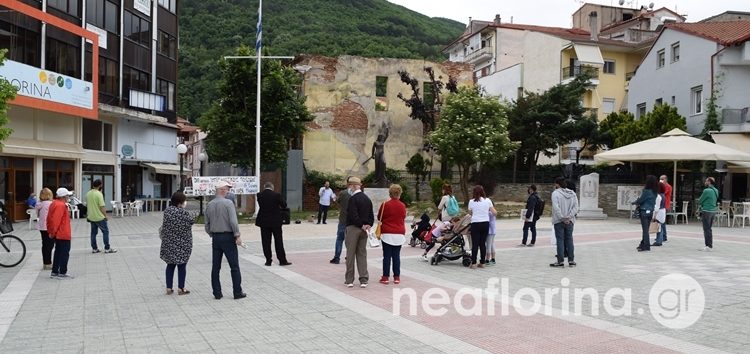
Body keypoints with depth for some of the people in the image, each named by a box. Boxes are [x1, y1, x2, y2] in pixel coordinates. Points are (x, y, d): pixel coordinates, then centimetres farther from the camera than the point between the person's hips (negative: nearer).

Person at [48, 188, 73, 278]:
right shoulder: (61, 205, -19)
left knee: (58, 253, 16)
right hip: (63, 234, -10)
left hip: (58, 234, 10)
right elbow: (55, 220, -25)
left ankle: (54, 272, 20)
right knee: (65, 253, -2)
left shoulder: (54, 204, 12)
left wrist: (50, 231, 18)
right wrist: (53, 232, -16)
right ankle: (62, 273, 2)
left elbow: (49, 219, 15)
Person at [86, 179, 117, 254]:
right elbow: (102, 207, -18)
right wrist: (105, 215, -7)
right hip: (99, 217, -7)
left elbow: (87, 205, 13)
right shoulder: (99, 194, -17)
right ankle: (107, 248, 3)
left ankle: (94, 248, 17)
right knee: (105, 231, 2)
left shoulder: (88, 194, 5)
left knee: (93, 232, 13)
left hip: (91, 217, 7)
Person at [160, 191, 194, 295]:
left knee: (170, 265, 15)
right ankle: (181, 288, 11)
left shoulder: (167, 210, -1)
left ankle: (169, 288, 17)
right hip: (182, 243, -5)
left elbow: (164, 226, 7)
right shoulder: (183, 213, -19)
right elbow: (191, 222, -7)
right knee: (182, 265, 7)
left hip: (169, 243, 5)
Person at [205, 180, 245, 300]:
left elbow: (207, 225, 9)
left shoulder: (209, 205, 6)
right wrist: (237, 235, -11)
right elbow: (233, 221, -18)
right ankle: (237, 292, 4)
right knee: (234, 266, 1)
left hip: (215, 238, 5)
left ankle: (217, 293, 11)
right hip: (228, 237, -5)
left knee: (215, 267, 9)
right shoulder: (228, 203, -11)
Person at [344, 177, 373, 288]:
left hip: (353, 228, -6)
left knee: (350, 254, 3)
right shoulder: (367, 199, 10)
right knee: (362, 254, 10)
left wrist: (361, 225, -11)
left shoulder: (353, 198, -15)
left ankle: (349, 280, 8)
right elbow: (371, 216, 9)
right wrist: (368, 225, 0)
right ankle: (363, 280, 9)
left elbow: (353, 215, -21)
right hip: (364, 230, 7)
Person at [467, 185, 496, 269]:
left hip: (475, 224, -2)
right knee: (483, 243, 9)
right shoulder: (487, 201, 1)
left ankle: (473, 263, -1)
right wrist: (489, 211, 23)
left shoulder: (471, 202, -3)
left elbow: (470, 213, 7)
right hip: (485, 223, 2)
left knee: (475, 244, 1)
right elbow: (494, 212, 1)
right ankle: (482, 263, 13)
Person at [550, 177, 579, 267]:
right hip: (570, 221, 5)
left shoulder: (555, 193, -10)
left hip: (559, 221, -5)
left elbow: (556, 208, -19)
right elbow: (576, 207, 0)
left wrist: (562, 218, -13)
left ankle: (560, 261, 2)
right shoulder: (572, 193, 7)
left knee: (560, 240, 1)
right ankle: (571, 260, 14)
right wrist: (569, 217, -6)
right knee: (569, 239, 12)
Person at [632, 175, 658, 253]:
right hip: (651, 211, 7)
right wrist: (639, 203, 12)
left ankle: (646, 246, -2)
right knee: (646, 229, 14)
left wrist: (635, 202, 10)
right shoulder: (655, 192, 5)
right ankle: (643, 244, 22)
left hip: (645, 211, -7)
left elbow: (640, 200, -9)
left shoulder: (646, 191, -16)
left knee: (645, 229, -3)